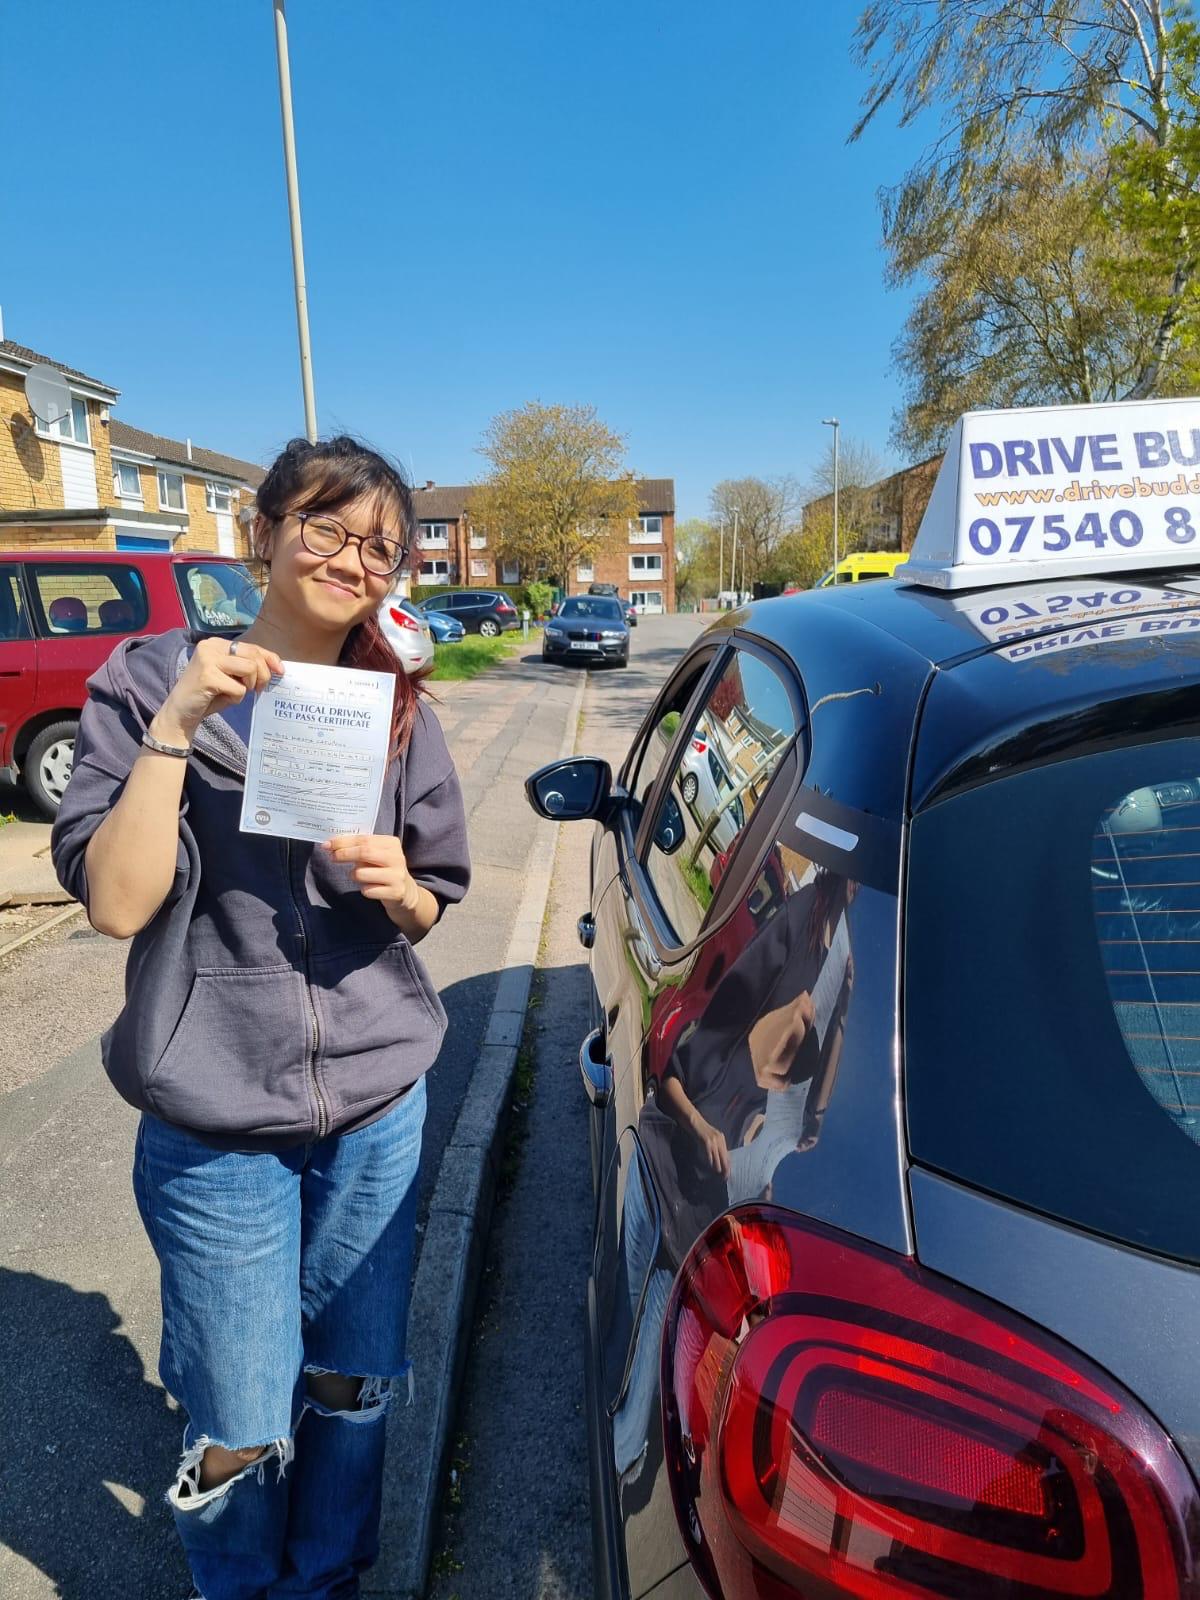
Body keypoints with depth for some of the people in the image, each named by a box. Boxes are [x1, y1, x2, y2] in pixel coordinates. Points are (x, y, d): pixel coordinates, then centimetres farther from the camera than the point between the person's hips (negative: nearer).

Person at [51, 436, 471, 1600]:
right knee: (240, 1427, 11)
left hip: (380, 1110, 3)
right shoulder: (148, 680, -7)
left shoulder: (398, 711, 1)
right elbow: (117, 901, -16)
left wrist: (397, 889, -14)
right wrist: (177, 724, -23)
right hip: (215, 1124, -2)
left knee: (353, 1390, 19)